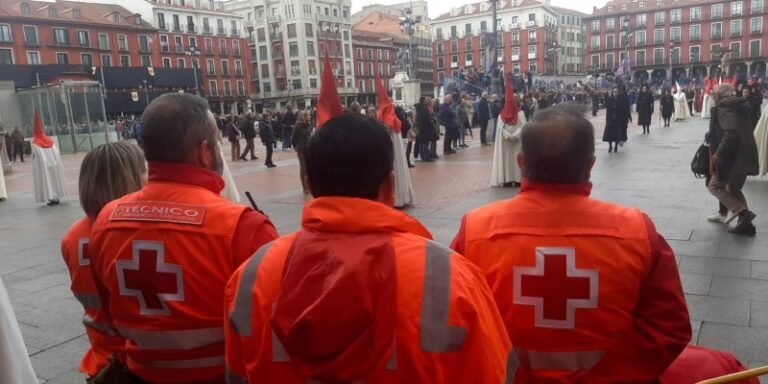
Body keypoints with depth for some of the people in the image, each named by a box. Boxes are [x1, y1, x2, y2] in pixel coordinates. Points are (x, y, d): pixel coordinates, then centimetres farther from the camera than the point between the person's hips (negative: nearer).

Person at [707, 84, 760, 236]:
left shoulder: (723, 108, -12)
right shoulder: (738, 107, 16)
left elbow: (731, 132, -27)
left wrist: (718, 154, -20)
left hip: (733, 157, -9)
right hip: (744, 156, 9)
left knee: (714, 186, 3)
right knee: (734, 189, 20)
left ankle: (743, 213, -8)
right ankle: (745, 224, 18)